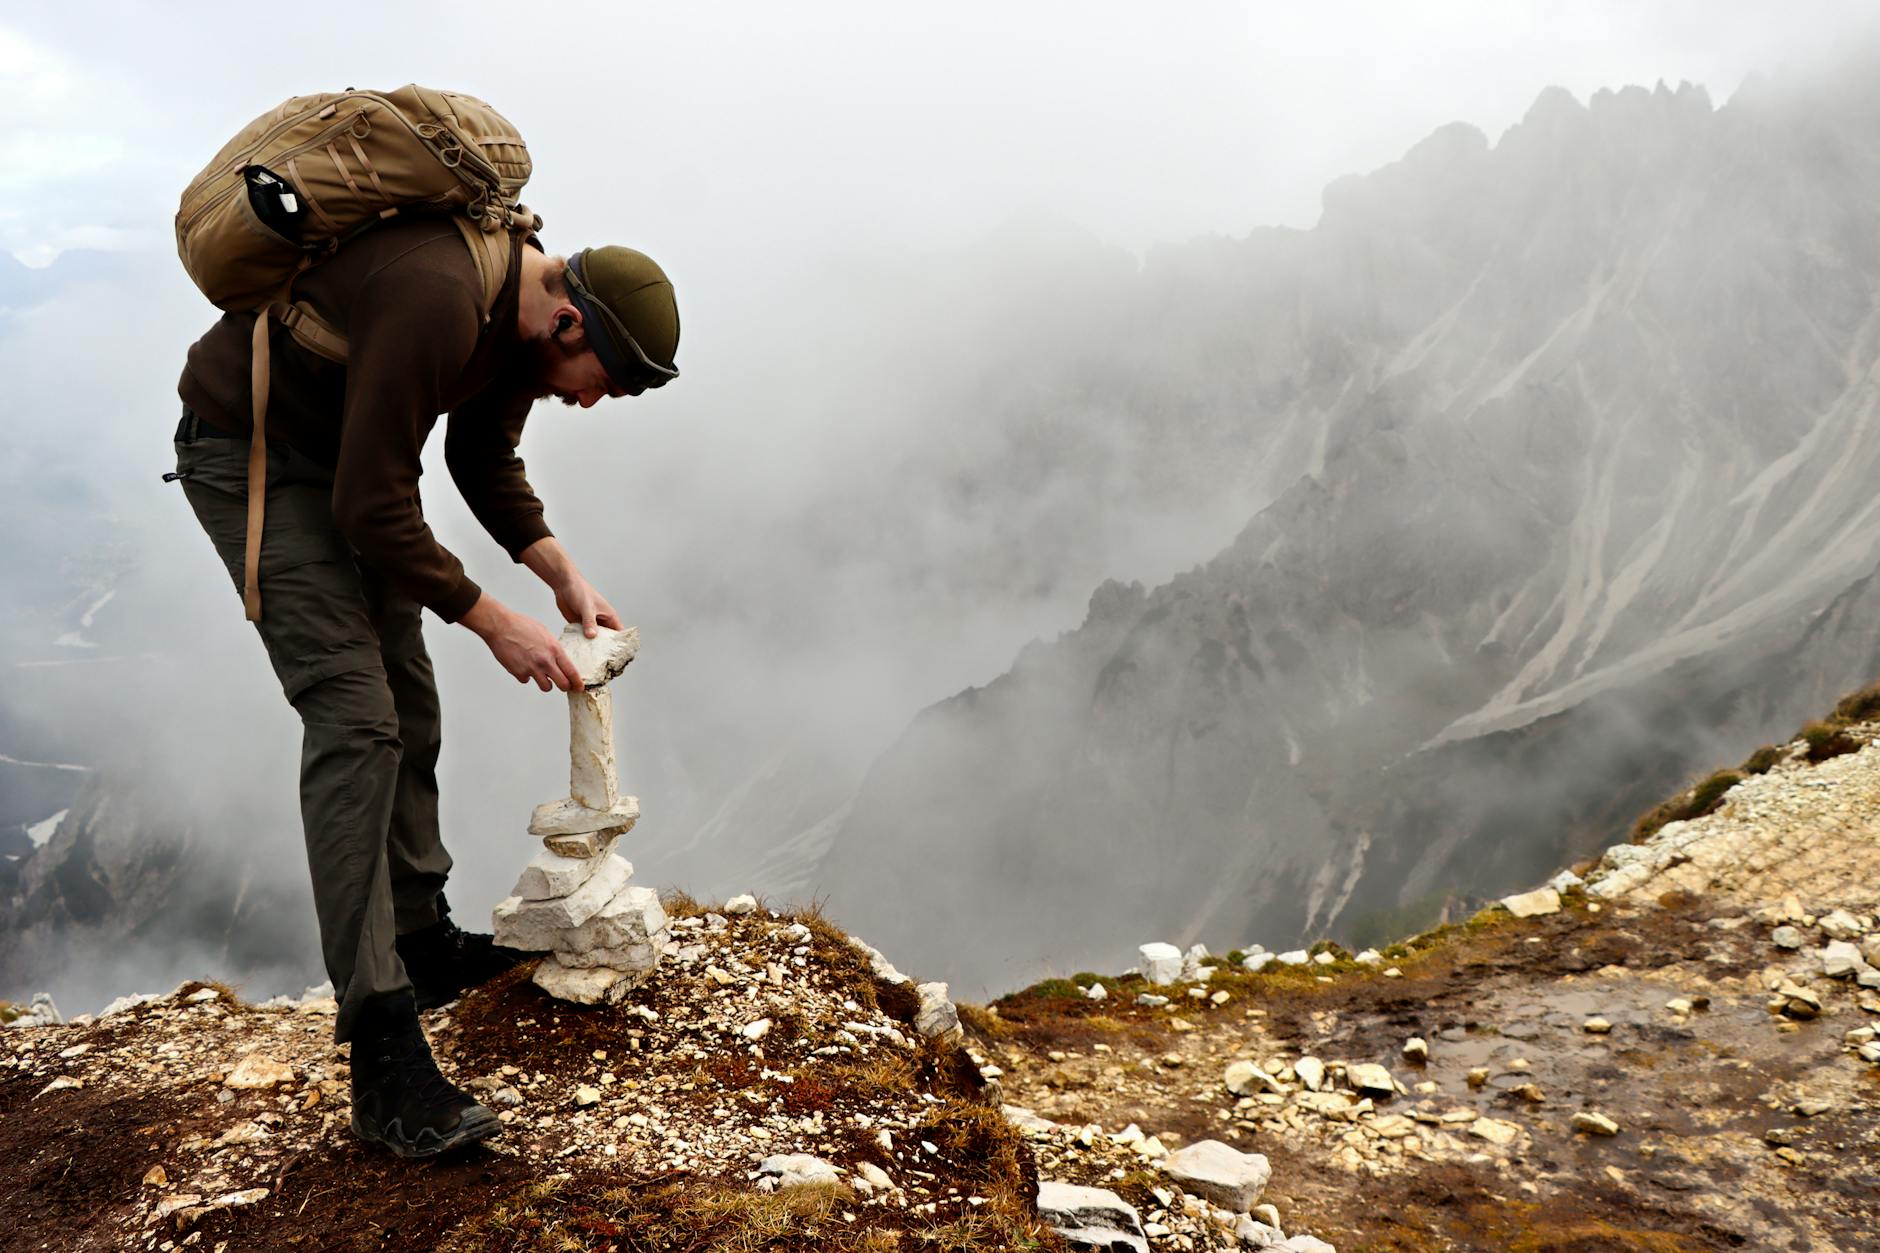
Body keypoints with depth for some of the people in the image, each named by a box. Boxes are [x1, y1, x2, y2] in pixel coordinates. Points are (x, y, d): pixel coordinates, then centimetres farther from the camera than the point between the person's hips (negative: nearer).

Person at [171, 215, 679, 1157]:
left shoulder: (527, 314, -4)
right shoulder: (435, 300, -34)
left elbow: (485, 463, 9)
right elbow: (373, 510, -30)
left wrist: (564, 576, -3)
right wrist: (494, 622, -23)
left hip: (342, 454, 10)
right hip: (246, 452, -10)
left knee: (407, 700, 13)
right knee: (354, 718, -18)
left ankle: (423, 942, 29)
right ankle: (384, 1058, -17)